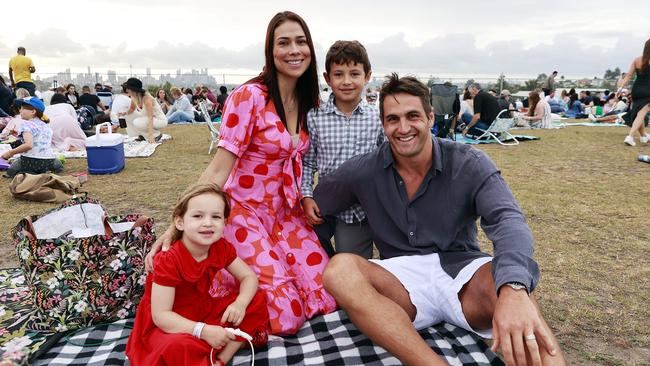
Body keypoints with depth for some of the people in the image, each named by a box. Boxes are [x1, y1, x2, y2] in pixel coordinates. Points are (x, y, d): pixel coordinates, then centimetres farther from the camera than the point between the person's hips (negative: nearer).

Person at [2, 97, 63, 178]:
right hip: (49, 161, 5)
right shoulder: (46, 125, 14)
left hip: (31, 160, -5)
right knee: (58, 165, 40)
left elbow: (28, 145, -21)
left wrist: (10, 153, -11)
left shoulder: (26, 124, -7)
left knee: (11, 171, 25)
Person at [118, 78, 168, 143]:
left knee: (137, 123, -28)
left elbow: (150, 118, -37)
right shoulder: (134, 98, -7)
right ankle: (143, 135, 9)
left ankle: (156, 134, -8)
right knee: (129, 116, 1)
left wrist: (150, 135, -44)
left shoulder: (147, 98, -29)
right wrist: (124, 113, -9)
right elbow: (132, 109, 14)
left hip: (160, 120, -8)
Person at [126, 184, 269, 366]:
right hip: (169, 326, -6)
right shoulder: (169, 261, -27)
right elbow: (160, 315, -26)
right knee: (178, 348, -40)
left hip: (204, 310, 7)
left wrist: (240, 303, -24)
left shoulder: (222, 247, -10)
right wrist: (204, 331, -37)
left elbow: (249, 277, -2)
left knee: (256, 302, -7)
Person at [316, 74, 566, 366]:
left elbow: (508, 219, -22)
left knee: (502, 281, -38)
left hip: (462, 270, -2)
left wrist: (514, 289, -42)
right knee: (340, 269, -31)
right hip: (402, 279, 2)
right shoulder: (363, 171, 0)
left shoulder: (470, 164, -5)